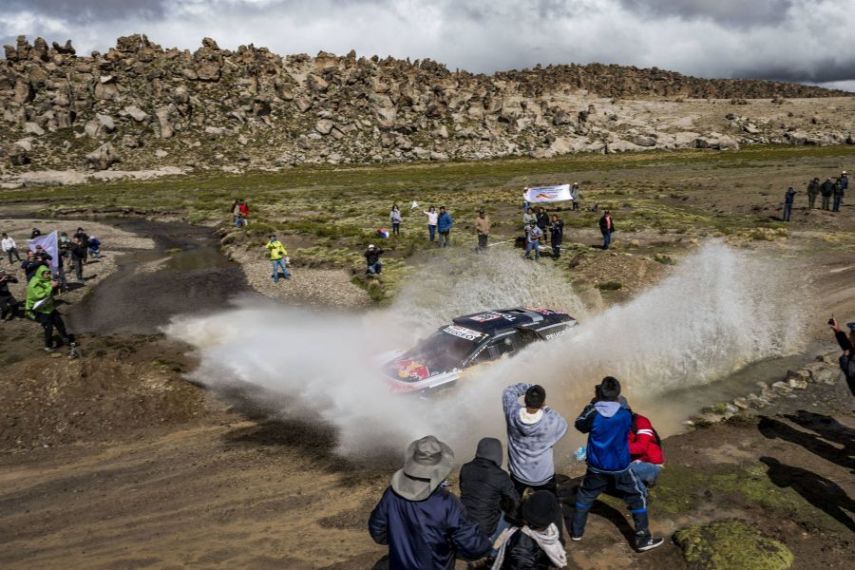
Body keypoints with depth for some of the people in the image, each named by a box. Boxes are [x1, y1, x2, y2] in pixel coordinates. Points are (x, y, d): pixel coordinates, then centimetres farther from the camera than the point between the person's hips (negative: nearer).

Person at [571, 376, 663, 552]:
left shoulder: (593, 414, -18)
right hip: (620, 468, -1)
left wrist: (592, 404, 2)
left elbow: (579, 425, 3)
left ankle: (577, 531, 32)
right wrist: (617, 401, 7)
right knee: (638, 497, 17)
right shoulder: (625, 414, -18)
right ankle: (643, 539, 19)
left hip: (597, 467, 1)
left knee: (585, 496, 23)